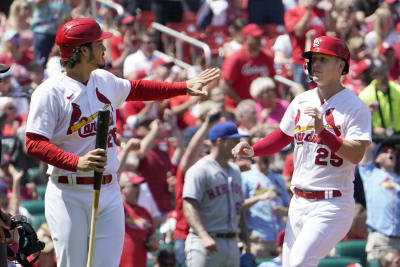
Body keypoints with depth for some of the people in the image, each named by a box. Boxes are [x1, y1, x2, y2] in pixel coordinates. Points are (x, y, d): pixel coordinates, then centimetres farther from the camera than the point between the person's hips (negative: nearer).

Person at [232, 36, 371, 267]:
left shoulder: (355, 107, -9)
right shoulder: (301, 102, 11)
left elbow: (357, 155, -20)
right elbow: (283, 136, 26)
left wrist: (322, 131, -29)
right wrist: (252, 150, 10)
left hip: (333, 204, -7)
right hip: (299, 202, 7)